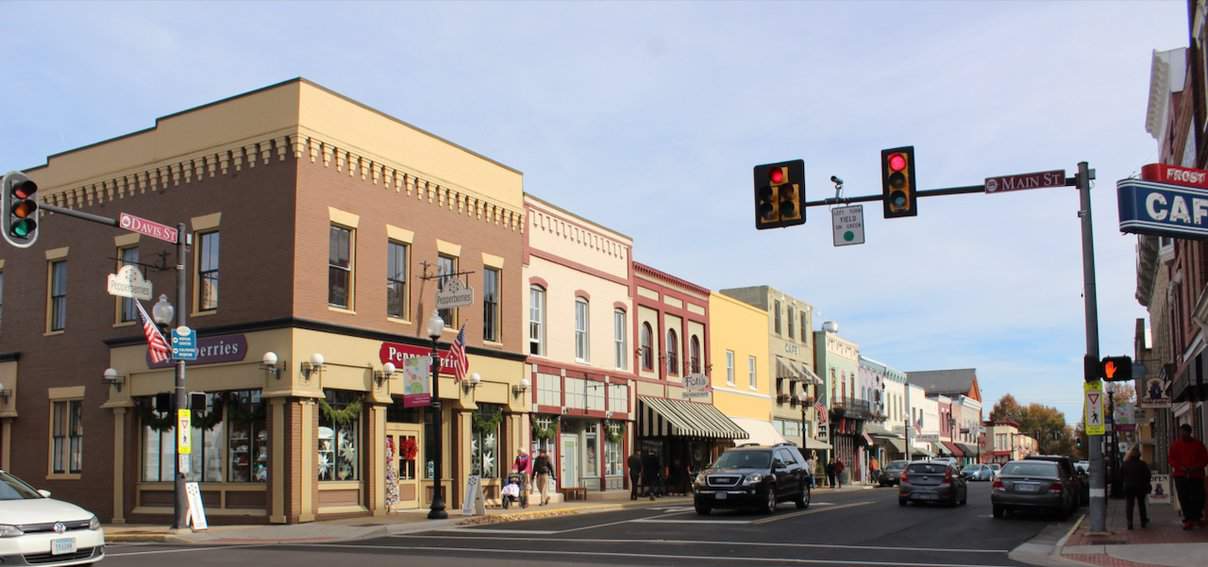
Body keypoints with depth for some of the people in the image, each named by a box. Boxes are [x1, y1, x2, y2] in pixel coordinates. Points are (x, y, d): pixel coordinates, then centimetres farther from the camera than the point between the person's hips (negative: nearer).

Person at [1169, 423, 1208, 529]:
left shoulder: (1198, 444, 7)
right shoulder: (1175, 445, 7)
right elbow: (1171, 460, 5)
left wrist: (1196, 467, -11)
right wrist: (1181, 468, -12)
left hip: (1196, 475, 0)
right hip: (1180, 475, 0)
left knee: (1198, 497, 0)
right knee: (1184, 498, -4)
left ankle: (1198, 516, 20)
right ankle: (1188, 519, 0)